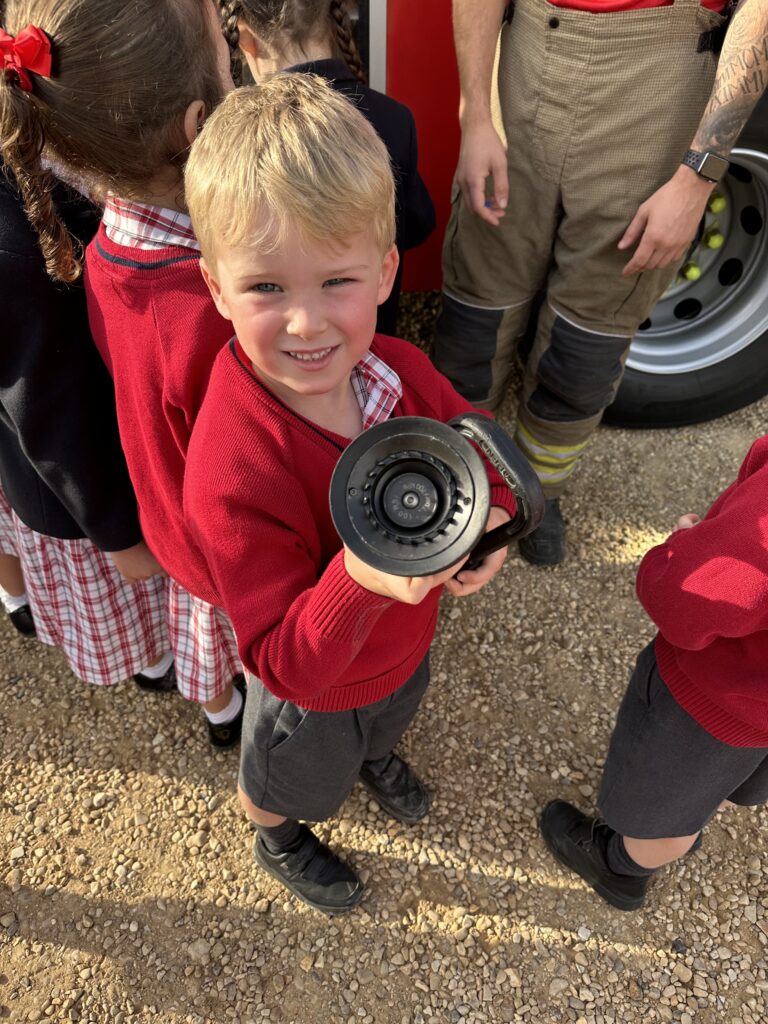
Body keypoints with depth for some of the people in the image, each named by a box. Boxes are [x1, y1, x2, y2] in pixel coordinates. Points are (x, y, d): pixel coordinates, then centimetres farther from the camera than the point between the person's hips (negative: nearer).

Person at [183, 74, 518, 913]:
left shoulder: (401, 370, -25)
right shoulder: (235, 472, -42)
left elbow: (482, 446, -7)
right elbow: (286, 663, -35)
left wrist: (493, 515, -29)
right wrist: (357, 581, -54)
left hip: (405, 646, 5)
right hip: (310, 693, -4)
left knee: (388, 716, 41)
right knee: (290, 780, 32)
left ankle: (375, 754, 79)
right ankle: (277, 842, 70)